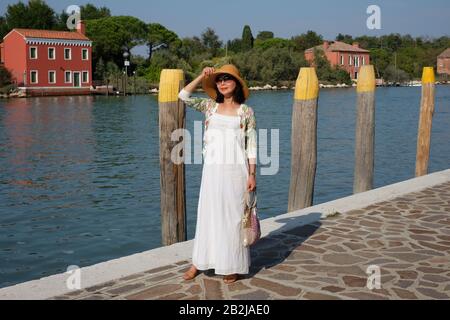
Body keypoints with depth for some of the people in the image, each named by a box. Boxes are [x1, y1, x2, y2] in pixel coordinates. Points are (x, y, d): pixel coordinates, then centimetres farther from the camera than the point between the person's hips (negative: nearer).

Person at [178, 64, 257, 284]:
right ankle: (199, 262, 19)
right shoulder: (210, 106, 9)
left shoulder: (245, 111, 2)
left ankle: (232, 266, 18)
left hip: (235, 170, -2)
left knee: (233, 215, 5)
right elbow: (183, 96, -2)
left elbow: (251, 145, 0)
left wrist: (252, 174, -5)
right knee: (208, 213, 8)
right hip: (212, 169, 2)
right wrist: (202, 76, -3)